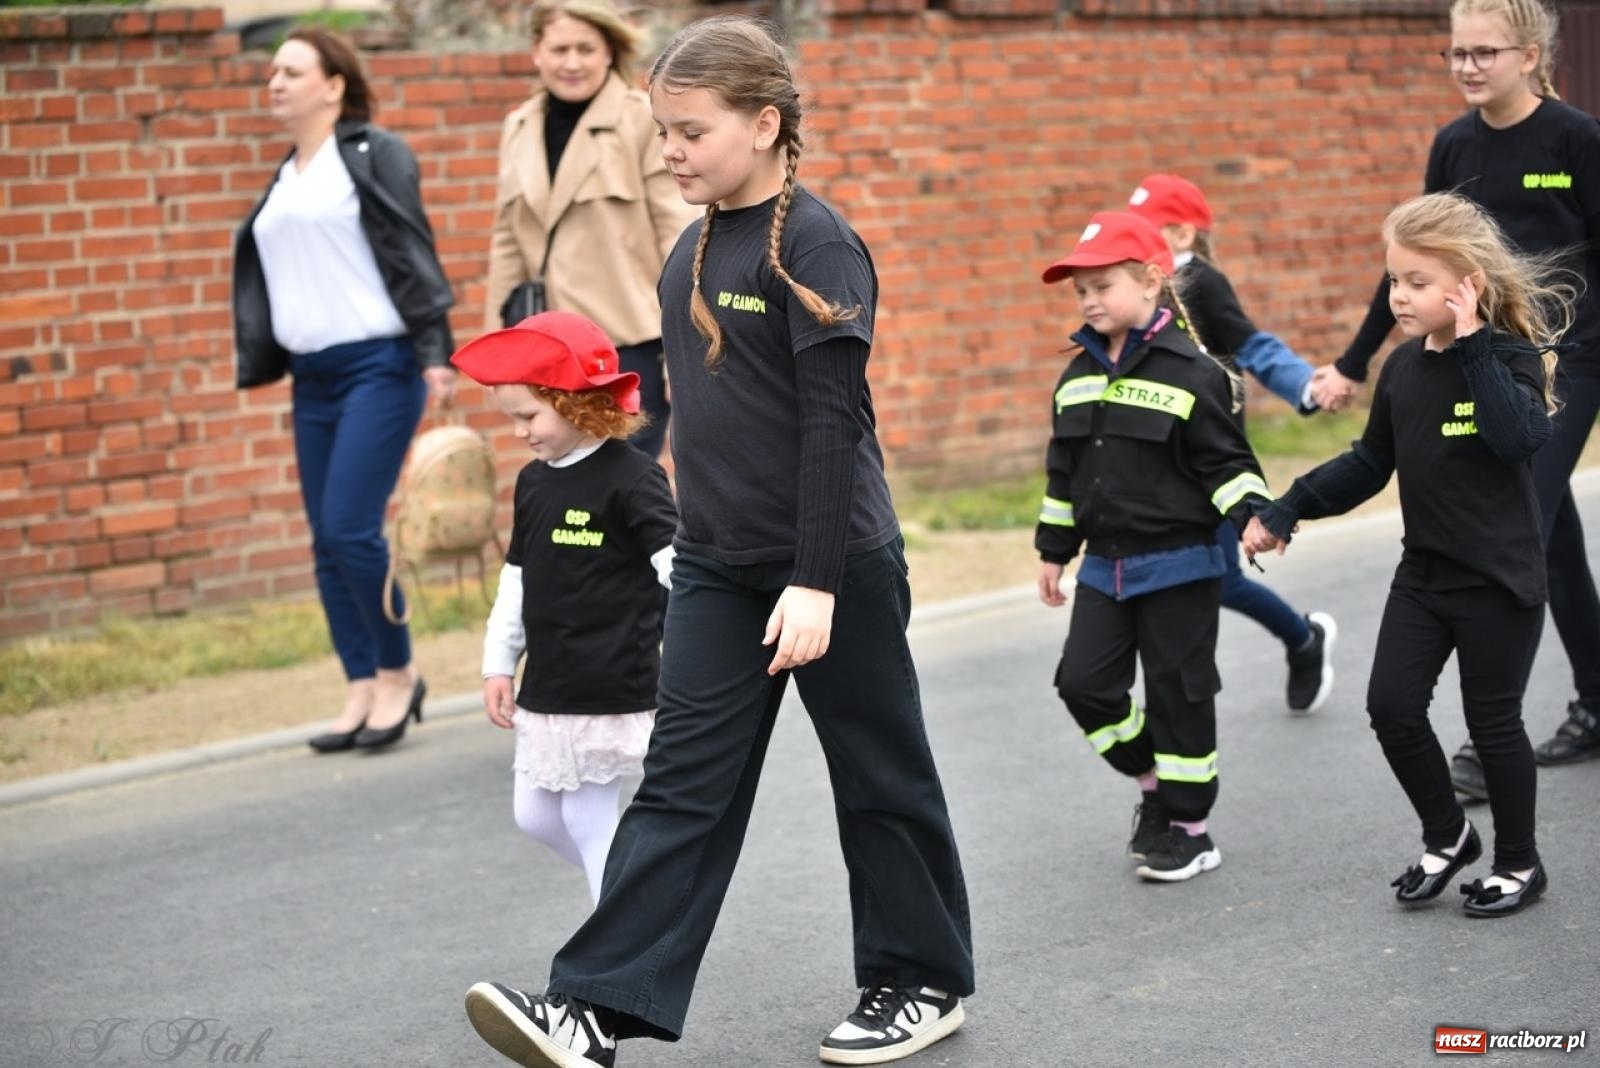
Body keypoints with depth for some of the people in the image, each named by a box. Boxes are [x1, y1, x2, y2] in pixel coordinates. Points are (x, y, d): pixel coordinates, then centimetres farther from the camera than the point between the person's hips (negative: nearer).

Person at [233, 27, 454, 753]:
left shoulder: (374, 155, -3)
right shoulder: (285, 179, 17)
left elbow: (412, 254, -9)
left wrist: (433, 351, -15)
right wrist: (260, 361, 14)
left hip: (378, 365, -8)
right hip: (314, 376, 8)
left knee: (350, 528, -14)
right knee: (327, 545, 5)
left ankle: (398, 673, 3)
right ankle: (363, 691, 12)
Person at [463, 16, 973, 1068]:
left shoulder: (815, 245, -15)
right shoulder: (695, 249, 8)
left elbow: (836, 420, -19)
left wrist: (817, 582, -22)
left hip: (834, 562, -7)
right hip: (715, 566, 7)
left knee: (878, 776, 8)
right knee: (683, 783, 1)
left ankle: (925, 980, 25)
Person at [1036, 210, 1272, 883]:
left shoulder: (1191, 373, -11)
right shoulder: (1078, 376, 8)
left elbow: (1226, 460, -10)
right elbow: (1063, 472, 15)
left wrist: (1252, 514, -25)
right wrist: (1054, 550, 18)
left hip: (1179, 566, -6)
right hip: (1104, 567, 6)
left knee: (1178, 691, 2)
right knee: (1084, 682, 1)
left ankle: (1187, 824, 15)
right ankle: (1153, 780, 23)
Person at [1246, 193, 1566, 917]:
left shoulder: (1509, 356, -13)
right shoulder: (1403, 367, 4)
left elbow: (1522, 437, -33)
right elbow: (1370, 464, 14)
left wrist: (1473, 345, -30)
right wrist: (1285, 512, 9)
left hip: (1499, 581, -6)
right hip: (1424, 573, 6)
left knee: (1493, 721, 3)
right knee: (1392, 705, -1)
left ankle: (1519, 862, 23)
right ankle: (1447, 837, 21)